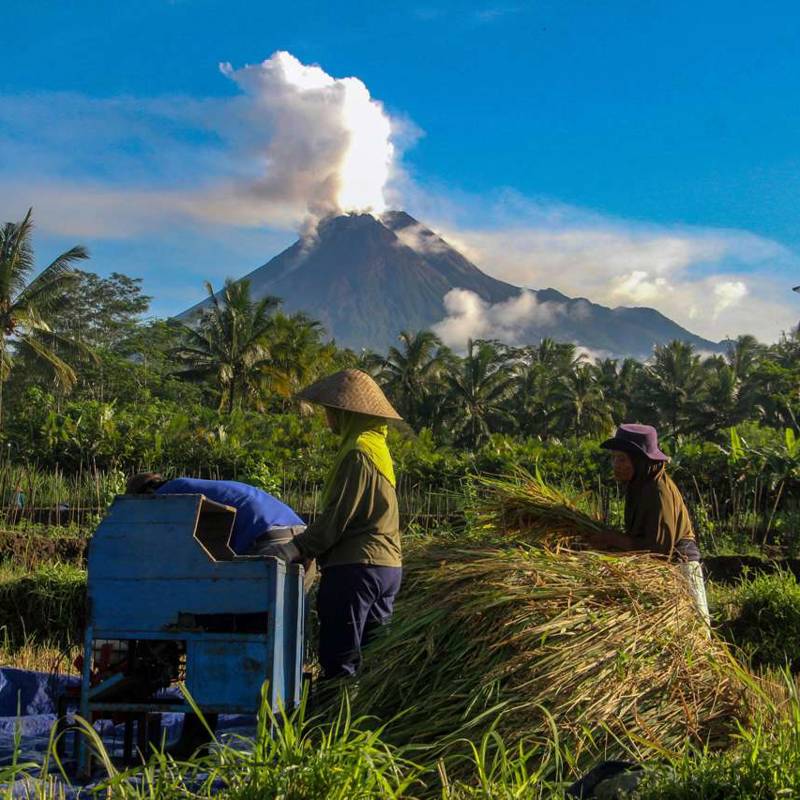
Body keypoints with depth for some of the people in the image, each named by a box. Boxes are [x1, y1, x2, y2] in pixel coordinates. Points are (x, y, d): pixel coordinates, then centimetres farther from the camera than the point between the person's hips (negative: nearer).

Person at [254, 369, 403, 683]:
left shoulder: (358, 452, -14)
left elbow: (337, 516, -19)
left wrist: (296, 549, -17)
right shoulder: (375, 444, 17)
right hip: (384, 565, 10)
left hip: (355, 567, -10)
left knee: (338, 659, -5)